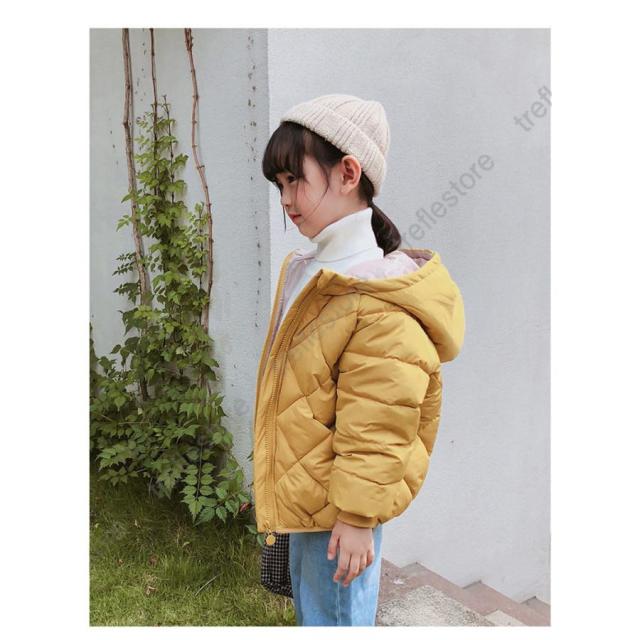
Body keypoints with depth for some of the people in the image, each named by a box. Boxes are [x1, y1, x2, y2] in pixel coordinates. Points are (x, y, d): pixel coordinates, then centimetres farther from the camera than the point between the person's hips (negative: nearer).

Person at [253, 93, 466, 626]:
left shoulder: (379, 302, -27)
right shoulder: (309, 272, 5)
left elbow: (375, 431, -24)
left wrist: (357, 518, -18)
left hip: (339, 505, -9)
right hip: (303, 493, 9)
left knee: (335, 614, 11)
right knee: (307, 597, 28)